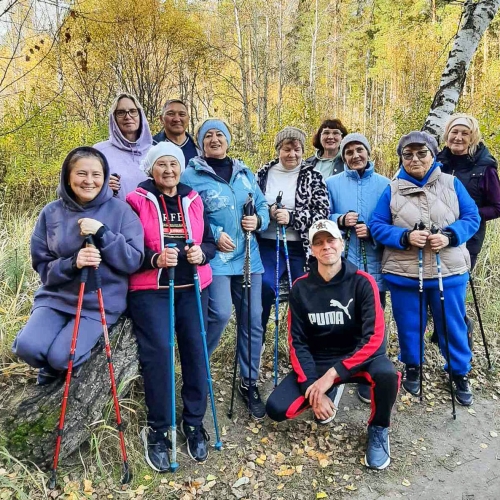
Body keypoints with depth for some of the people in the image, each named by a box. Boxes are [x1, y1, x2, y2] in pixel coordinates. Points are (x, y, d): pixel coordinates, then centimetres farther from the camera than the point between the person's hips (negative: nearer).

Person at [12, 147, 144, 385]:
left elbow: (134, 261, -11)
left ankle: (58, 365, 19)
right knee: (27, 347, -19)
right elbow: (42, 266, -1)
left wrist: (102, 233, -24)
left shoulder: (120, 210, -7)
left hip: (101, 302, -2)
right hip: (56, 296, 3)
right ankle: (51, 366, 17)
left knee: (61, 356, -20)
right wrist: (72, 263, -22)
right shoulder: (51, 212, 0)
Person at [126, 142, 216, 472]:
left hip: (192, 287, 4)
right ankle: (157, 429, 10)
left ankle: (195, 423, 19)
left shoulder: (194, 200, 11)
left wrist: (201, 253, -12)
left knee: (196, 349, 3)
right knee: (157, 352, -8)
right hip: (150, 289, -3)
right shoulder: (137, 201, -1)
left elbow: (210, 241, 10)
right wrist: (155, 259, -22)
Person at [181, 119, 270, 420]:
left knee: (253, 319, 5)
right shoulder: (191, 176, 0)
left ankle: (250, 383, 23)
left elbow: (263, 205, 17)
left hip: (248, 257, 5)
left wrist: (259, 221, -5)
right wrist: (214, 234, -15)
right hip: (215, 257, -4)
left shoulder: (245, 173, 14)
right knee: (220, 314, -17)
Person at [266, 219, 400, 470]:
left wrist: (332, 374, -26)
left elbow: (374, 339, -20)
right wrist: (312, 386, -18)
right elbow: (298, 342, -6)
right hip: (317, 361, 2)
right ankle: (327, 396, 16)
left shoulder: (362, 282, -13)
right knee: (277, 408, -16)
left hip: (359, 357, -2)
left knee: (387, 374, -36)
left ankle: (378, 429, -2)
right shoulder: (301, 287, -6)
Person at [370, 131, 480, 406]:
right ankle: (412, 368, 36)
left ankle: (460, 374, 33)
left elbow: (472, 217, 2)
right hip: (404, 273, 0)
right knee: (410, 326, 12)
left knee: (453, 326, 12)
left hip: (449, 272, 1)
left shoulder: (452, 184, 3)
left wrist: (450, 236, -17)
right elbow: (376, 226, -3)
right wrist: (405, 237, -20)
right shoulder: (392, 190, 0)